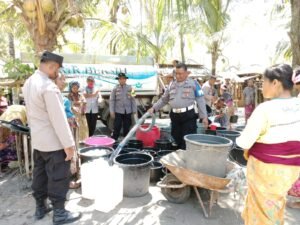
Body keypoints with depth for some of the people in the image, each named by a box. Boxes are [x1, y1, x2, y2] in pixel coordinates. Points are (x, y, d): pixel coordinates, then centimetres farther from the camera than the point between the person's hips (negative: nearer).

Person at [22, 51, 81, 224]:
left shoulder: (29, 83, 8)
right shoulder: (48, 86, -22)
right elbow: (58, 118, -24)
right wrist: (69, 144, -20)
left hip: (37, 140, 9)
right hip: (53, 142, -9)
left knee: (40, 174, 19)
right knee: (58, 177, 4)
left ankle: (40, 208, 33)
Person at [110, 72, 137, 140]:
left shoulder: (130, 88, 1)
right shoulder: (115, 89, 0)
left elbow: (133, 100, 3)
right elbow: (112, 100, 0)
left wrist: (134, 110, 1)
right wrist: (112, 111, -5)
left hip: (128, 112, 2)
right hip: (118, 112, -1)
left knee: (127, 128, 10)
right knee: (117, 128, -3)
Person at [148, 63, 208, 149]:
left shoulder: (193, 83, -1)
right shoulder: (172, 84, 13)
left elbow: (200, 100, -3)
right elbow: (163, 99, 20)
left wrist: (204, 116, -7)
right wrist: (153, 108, 10)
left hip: (188, 115, -5)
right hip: (175, 116, 5)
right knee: (177, 140, 15)